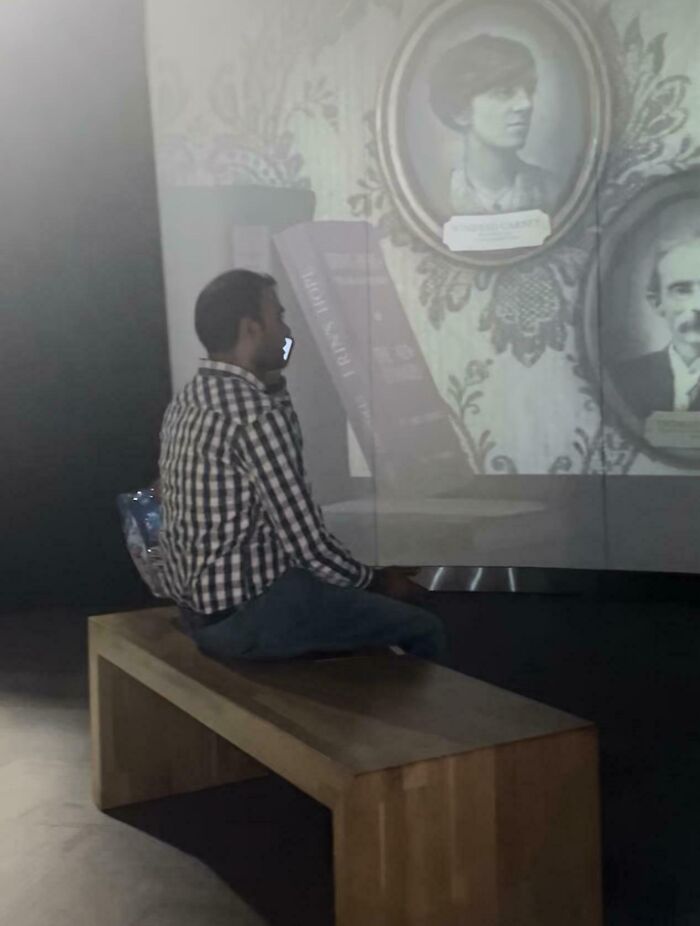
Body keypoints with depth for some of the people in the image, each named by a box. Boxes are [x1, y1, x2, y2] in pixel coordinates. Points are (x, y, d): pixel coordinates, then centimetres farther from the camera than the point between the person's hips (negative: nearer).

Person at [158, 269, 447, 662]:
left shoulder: (188, 402, 7)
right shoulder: (257, 415, -23)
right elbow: (311, 546, -22)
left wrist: (273, 385, 13)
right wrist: (377, 580, -3)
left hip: (202, 605, 10)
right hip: (248, 614, -10)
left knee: (372, 605, 28)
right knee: (425, 630, 2)